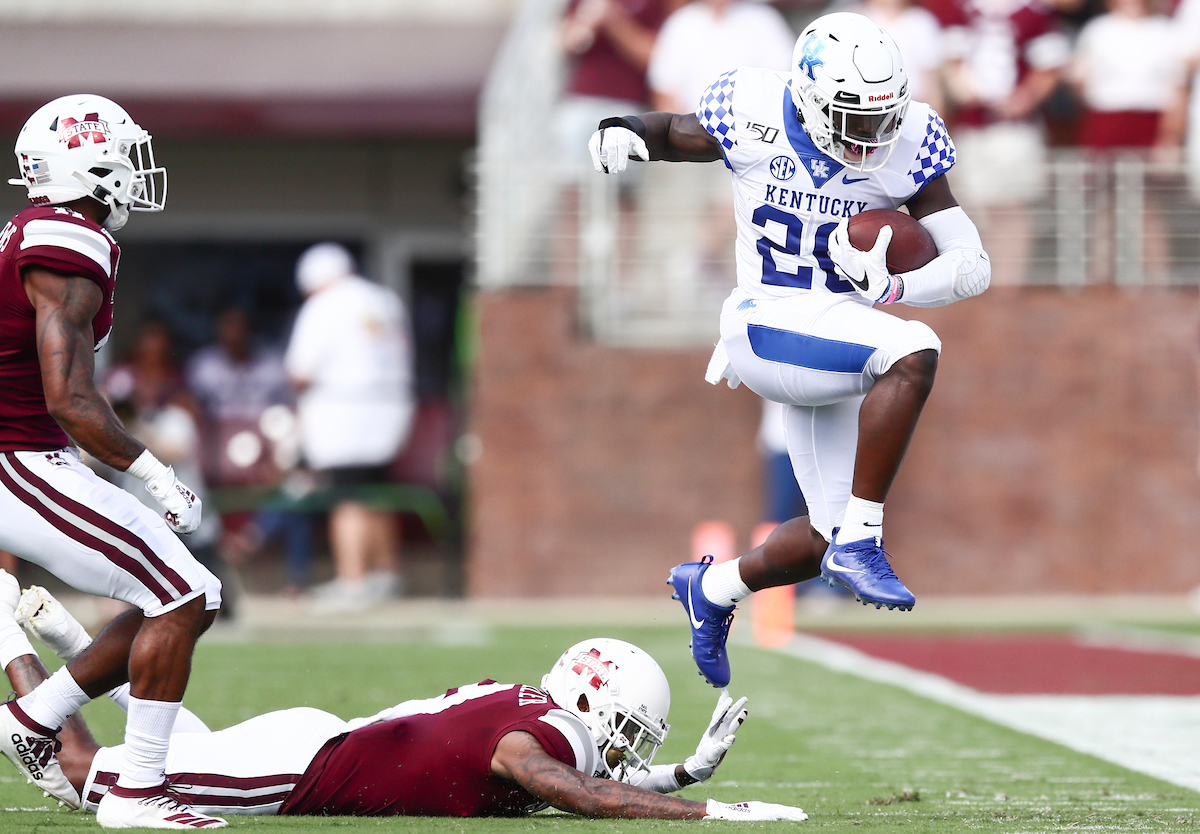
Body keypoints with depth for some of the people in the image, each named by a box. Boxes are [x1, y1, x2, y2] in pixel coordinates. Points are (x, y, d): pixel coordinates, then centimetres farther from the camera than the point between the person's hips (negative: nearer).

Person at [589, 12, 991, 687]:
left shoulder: (907, 147, -7)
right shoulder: (755, 119, -11)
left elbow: (972, 264, -6)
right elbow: (673, 133, 10)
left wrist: (897, 288, -24)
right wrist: (624, 133, -12)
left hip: (837, 345, 5)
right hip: (766, 327, -5)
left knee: (832, 541, 8)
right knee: (915, 353, -31)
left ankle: (713, 587, 38)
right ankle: (861, 543, -26)